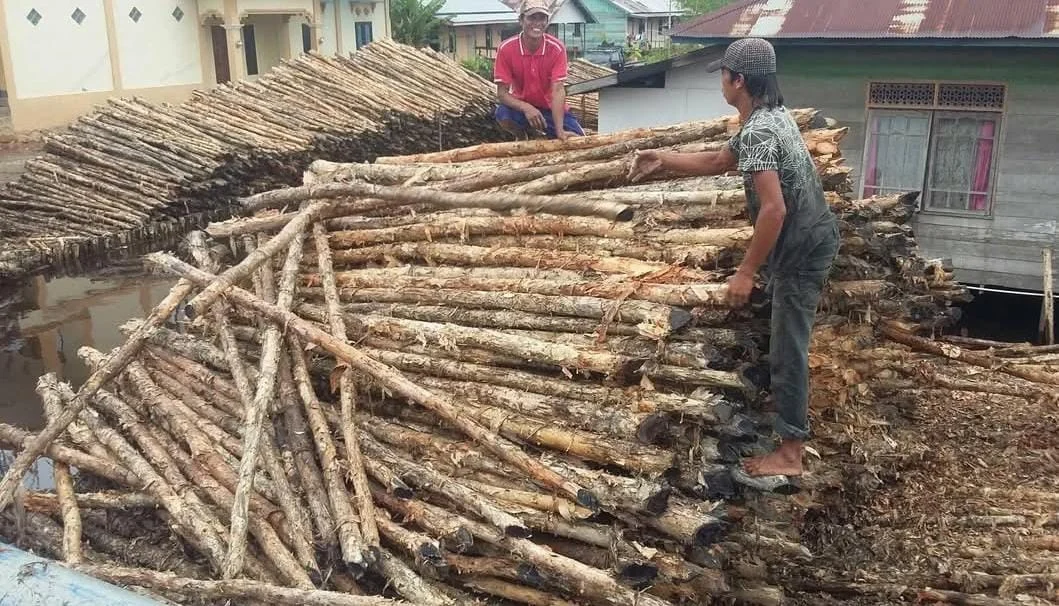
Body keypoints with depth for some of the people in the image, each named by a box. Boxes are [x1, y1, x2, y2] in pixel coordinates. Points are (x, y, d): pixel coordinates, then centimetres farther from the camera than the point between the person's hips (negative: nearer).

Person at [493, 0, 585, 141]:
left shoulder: (557, 48, -19)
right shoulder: (506, 48, -18)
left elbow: (558, 90, -25)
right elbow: (502, 93, -18)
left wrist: (560, 131, -35)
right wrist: (526, 107, -38)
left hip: (551, 108, 1)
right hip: (522, 106, -1)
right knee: (503, 114, -33)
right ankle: (522, 137, 2)